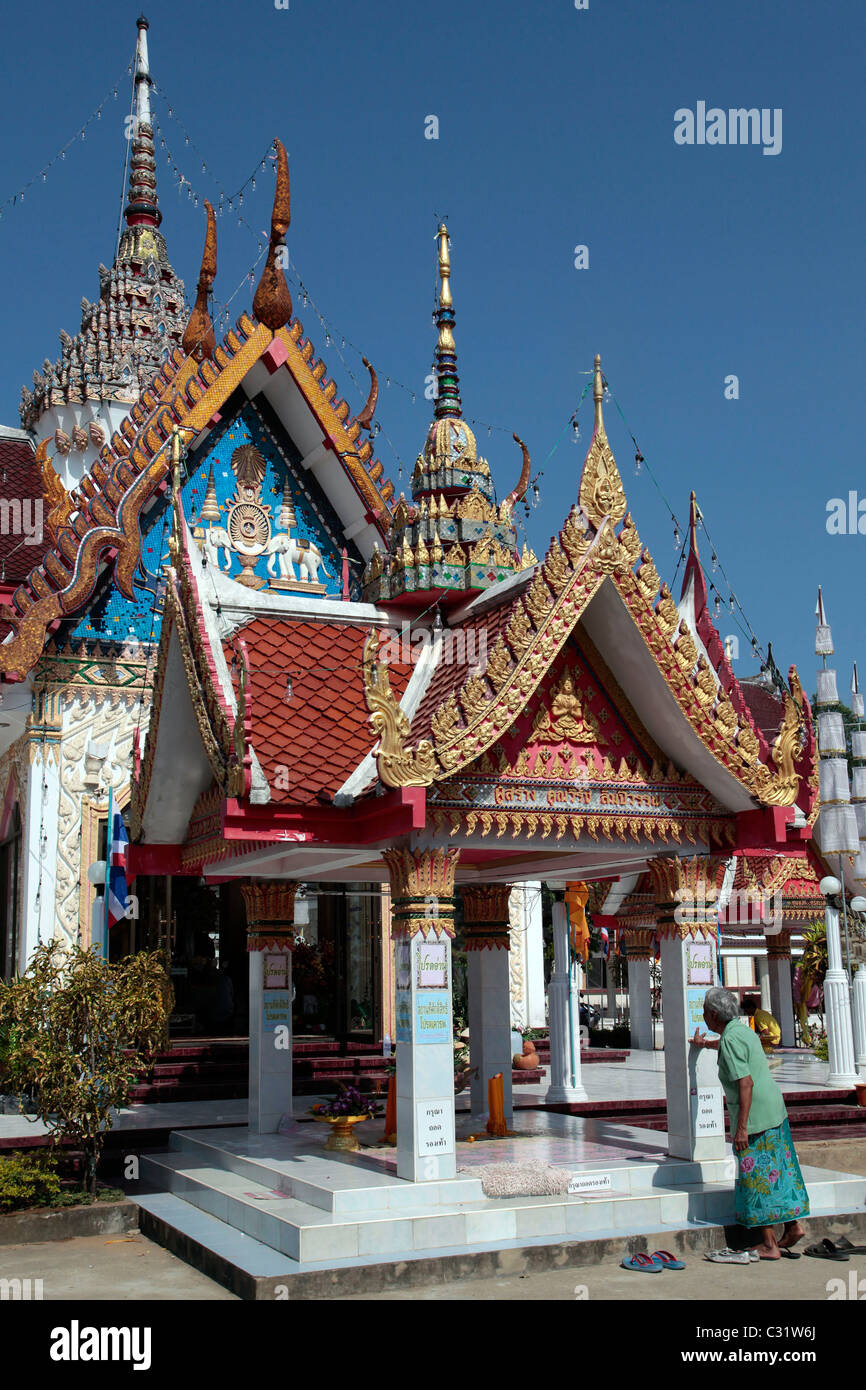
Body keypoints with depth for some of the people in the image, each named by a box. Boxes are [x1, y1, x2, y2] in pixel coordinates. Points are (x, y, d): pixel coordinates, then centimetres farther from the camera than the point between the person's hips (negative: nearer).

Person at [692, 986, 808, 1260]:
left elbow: (746, 1083, -23)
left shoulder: (731, 1039, -16)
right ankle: (793, 1225, 20)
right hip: (775, 1111, 9)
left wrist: (741, 1127, -23)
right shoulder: (742, 1030, 13)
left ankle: (769, 1245, 1)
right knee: (778, 1171, 16)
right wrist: (705, 1043, 59)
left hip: (755, 1117, -9)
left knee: (756, 1178, -3)